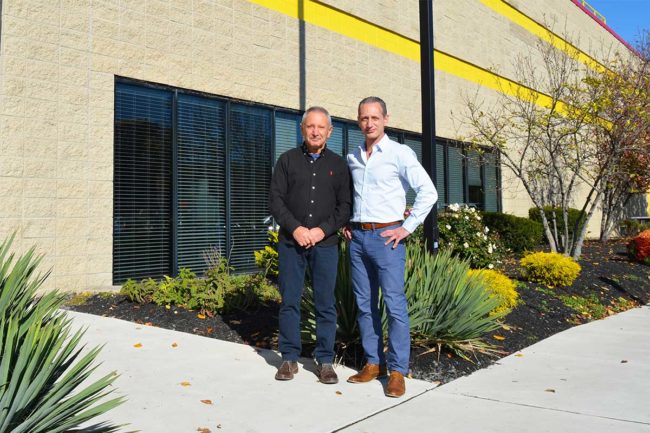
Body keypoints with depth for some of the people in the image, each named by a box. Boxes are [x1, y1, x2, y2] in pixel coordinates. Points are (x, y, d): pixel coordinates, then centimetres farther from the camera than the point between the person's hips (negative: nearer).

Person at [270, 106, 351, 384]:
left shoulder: (338, 165, 9)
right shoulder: (287, 160, 7)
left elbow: (345, 205, 4)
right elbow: (276, 200, 1)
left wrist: (323, 230, -10)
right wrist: (295, 228, -11)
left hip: (325, 244, 0)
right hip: (291, 242, 0)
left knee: (325, 304, 3)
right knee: (289, 301, 4)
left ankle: (325, 360, 14)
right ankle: (289, 358, 16)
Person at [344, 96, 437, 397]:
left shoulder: (400, 153, -4)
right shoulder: (352, 158, 12)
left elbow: (428, 192, -9)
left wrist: (407, 228, -11)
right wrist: (346, 225, 13)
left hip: (386, 236, -5)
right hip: (357, 237, 6)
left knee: (395, 304, -5)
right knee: (365, 304, 9)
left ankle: (397, 371, 4)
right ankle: (373, 363, 20)